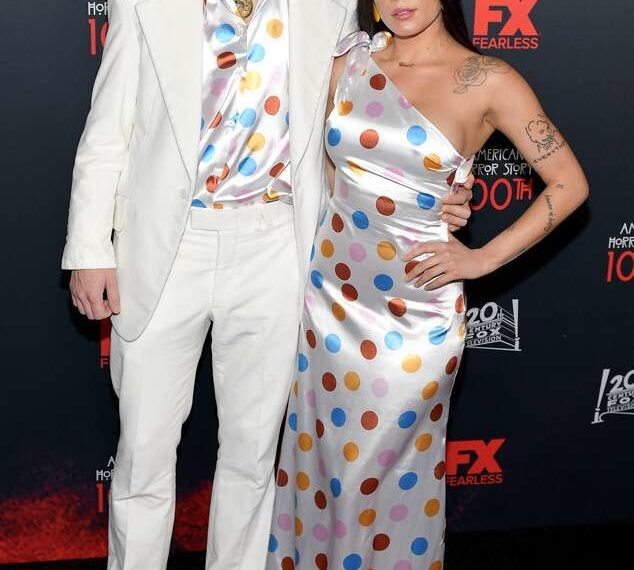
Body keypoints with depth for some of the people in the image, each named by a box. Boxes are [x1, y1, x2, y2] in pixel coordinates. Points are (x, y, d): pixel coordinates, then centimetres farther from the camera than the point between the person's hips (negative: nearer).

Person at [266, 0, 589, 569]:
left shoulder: (487, 81, -8)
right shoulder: (350, 61, 3)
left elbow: (569, 183, -5)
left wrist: (484, 257, -8)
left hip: (415, 307, -3)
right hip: (331, 292, 4)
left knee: (389, 466, 6)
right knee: (321, 452, 13)